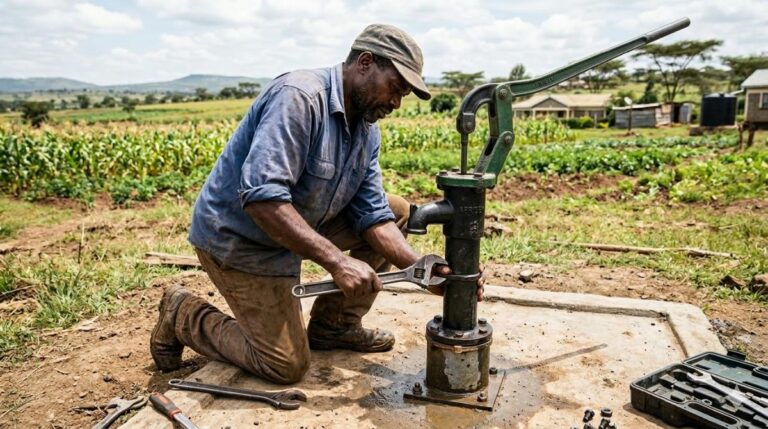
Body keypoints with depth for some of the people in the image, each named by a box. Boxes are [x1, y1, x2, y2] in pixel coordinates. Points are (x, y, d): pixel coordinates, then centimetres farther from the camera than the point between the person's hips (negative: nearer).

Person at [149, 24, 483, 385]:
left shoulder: (367, 130, 0)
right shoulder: (298, 97, -26)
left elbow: (373, 216, -5)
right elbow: (261, 197, -36)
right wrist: (336, 260, -38)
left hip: (294, 227, 9)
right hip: (238, 239, -8)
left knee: (397, 211, 3)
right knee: (288, 366, -6)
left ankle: (335, 324, 11)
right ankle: (182, 314, 14)